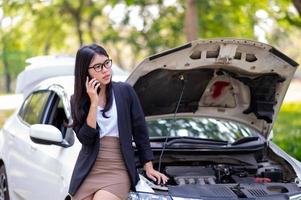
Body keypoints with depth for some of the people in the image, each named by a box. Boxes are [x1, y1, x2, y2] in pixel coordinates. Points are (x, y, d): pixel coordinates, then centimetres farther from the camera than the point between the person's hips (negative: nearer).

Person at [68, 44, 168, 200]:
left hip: (119, 170, -2)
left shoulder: (125, 91, 0)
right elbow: (85, 138, -8)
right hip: (88, 171, 2)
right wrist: (93, 103, -14)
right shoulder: (78, 100, 3)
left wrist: (148, 167, 6)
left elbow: (140, 131, 6)